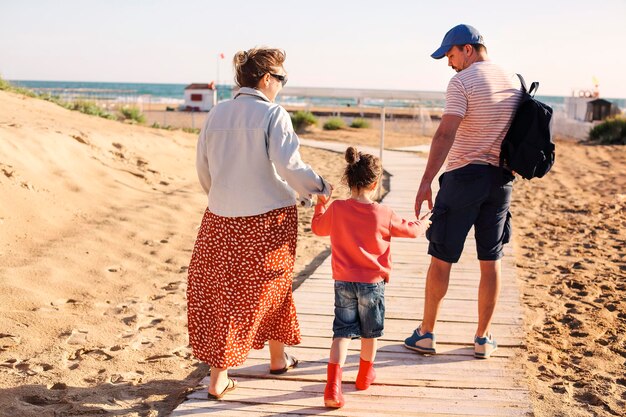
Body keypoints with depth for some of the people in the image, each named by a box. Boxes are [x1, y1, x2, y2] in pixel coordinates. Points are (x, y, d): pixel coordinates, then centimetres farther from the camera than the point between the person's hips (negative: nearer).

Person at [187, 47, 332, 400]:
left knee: (223, 293, 9)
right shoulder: (273, 114, -11)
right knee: (272, 287, 16)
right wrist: (320, 187, -2)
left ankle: (219, 378, 8)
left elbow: (203, 168, 10)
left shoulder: (217, 114, 5)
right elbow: (288, 165, -18)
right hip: (268, 216, -3)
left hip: (221, 218, 4)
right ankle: (278, 358, 34)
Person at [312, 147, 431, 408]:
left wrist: (321, 203, 27)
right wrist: (424, 222, 25)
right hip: (372, 283, -1)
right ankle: (365, 376, 37)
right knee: (370, 332, 19)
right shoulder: (383, 215, -12)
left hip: (343, 283, 1)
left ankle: (333, 387, -11)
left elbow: (318, 228, 11)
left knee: (343, 332, 3)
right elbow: (411, 230, 3)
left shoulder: (335, 209, -8)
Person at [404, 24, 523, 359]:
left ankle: (426, 334, 13)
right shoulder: (514, 82, 11)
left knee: (440, 259, 4)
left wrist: (426, 181, -21)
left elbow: (446, 134, -19)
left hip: (464, 177, -6)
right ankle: (483, 339, 18)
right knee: (490, 263, 10)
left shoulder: (462, 81, -10)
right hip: (501, 180, 6)